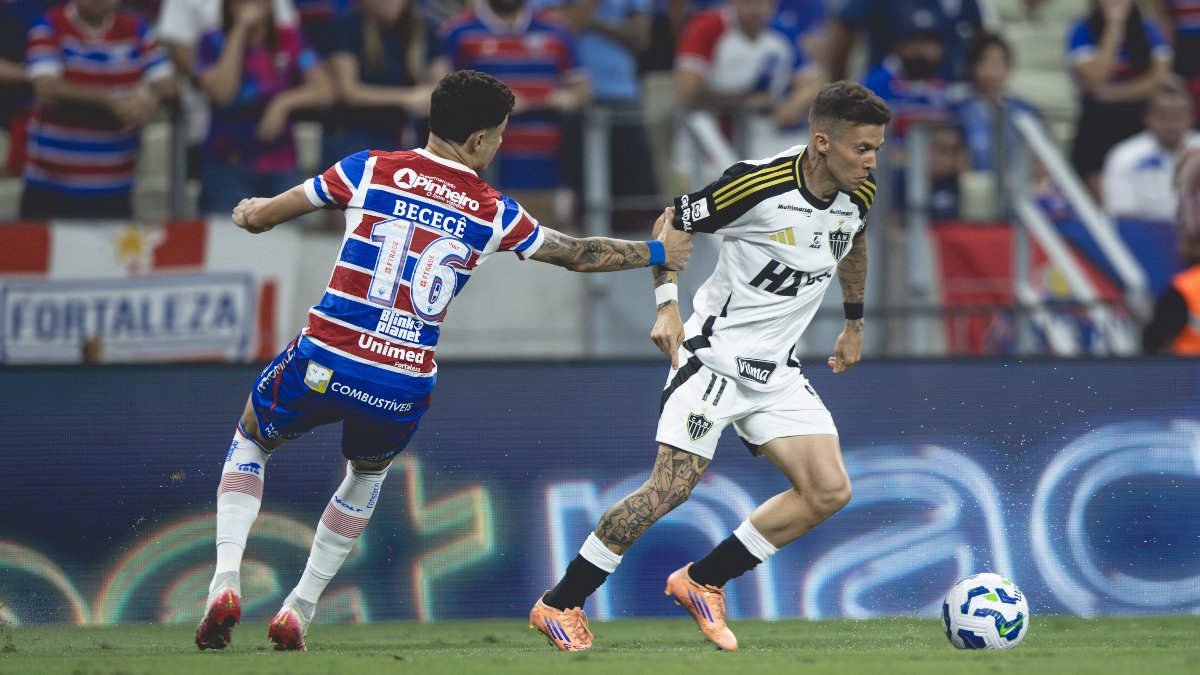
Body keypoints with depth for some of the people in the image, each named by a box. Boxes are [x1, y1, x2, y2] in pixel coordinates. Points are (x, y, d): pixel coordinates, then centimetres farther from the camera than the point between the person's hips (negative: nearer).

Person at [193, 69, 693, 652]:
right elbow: (577, 255, 17)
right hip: (405, 385, 1)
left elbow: (261, 217, 4)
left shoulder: (371, 170, -2)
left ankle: (226, 581, 9)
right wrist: (655, 252, 33)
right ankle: (299, 610, 28)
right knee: (367, 474, 33)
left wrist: (247, 211, 29)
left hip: (324, 363, -1)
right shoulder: (493, 212, 2)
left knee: (250, 439, 27)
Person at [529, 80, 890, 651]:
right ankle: (559, 604, -2)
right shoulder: (760, 184, -22)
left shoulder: (859, 193, -2)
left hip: (776, 369, 7)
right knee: (672, 487, -16)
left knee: (829, 491, -5)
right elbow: (670, 224, -8)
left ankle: (701, 583, 8)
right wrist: (667, 304, -16)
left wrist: (854, 322, 27)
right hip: (715, 354, -7)